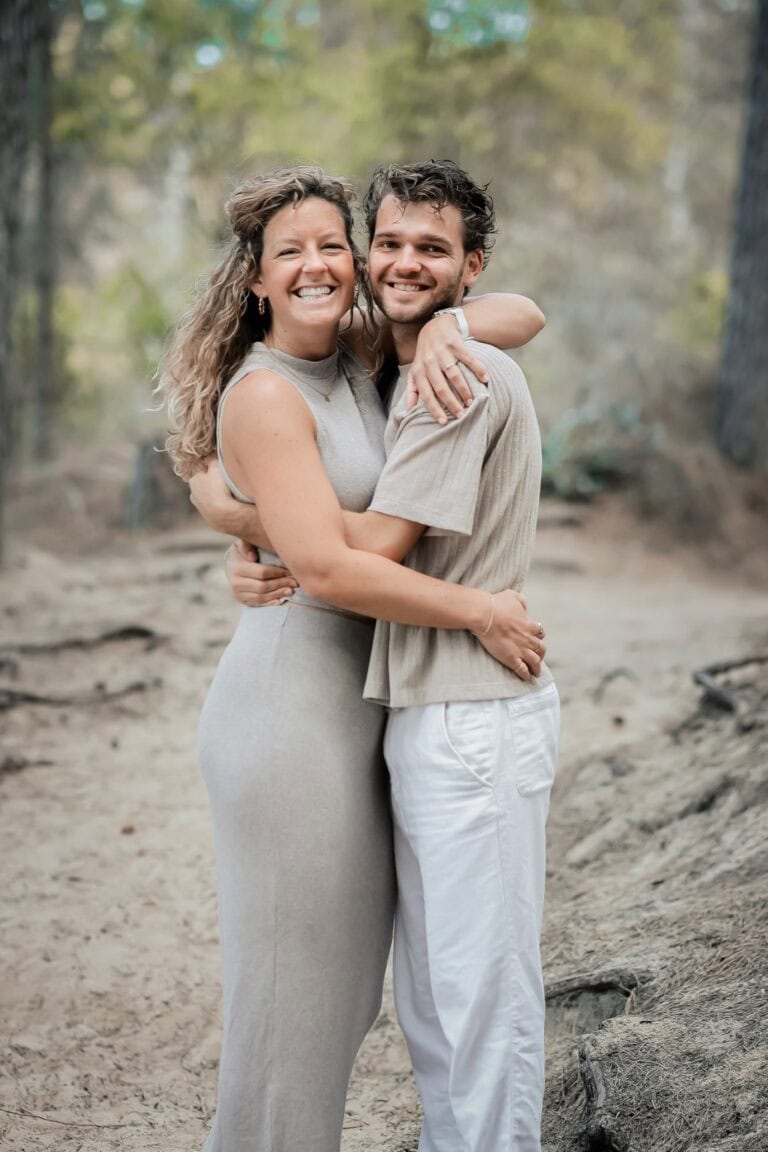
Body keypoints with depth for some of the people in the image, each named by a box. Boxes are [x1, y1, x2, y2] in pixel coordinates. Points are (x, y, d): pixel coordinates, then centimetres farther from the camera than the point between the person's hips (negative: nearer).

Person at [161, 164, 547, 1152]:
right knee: (294, 974, 3)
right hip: (290, 708, -9)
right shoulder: (263, 394, -15)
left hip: (352, 706, 9)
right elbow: (325, 566, -24)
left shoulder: (361, 362, 8)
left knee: (352, 968, 19)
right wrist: (478, 610, -18)